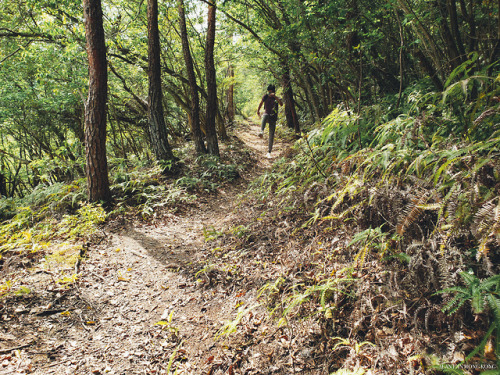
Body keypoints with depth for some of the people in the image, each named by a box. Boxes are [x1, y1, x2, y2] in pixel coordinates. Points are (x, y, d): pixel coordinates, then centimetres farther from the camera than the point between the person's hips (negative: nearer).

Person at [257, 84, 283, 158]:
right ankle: (261, 132, -63)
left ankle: (269, 152, 3)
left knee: (271, 135, -4)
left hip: (273, 118, 0)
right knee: (265, 116, -40)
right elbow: (261, 103, 21)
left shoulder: (277, 99, -2)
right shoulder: (265, 97, 3)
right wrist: (258, 110, 31)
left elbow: (281, 104, -24)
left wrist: (275, 97, -33)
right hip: (266, 115, 0)